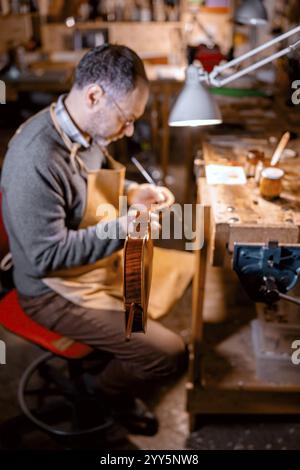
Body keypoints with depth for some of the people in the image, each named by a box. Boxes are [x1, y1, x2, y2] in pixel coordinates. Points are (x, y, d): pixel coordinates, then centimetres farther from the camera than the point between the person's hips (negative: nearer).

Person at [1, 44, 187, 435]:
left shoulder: (84, 130, -5)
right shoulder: (37, 159, -33)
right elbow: (47, 256, -30)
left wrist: (133, 192, -3)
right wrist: (127, 227, -27)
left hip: (103, 258, 9)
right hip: (57, 291, -9)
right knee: (170, 354, -13)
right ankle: (113, 387, 19)